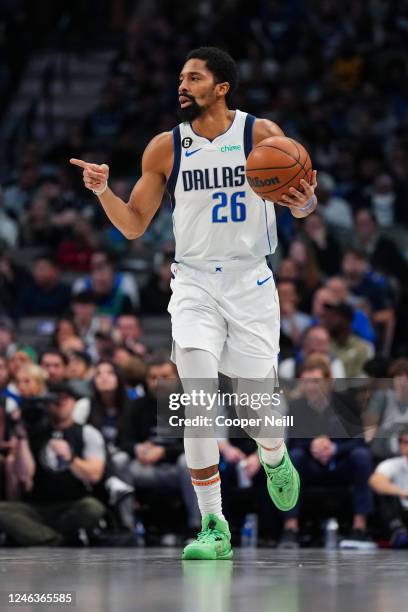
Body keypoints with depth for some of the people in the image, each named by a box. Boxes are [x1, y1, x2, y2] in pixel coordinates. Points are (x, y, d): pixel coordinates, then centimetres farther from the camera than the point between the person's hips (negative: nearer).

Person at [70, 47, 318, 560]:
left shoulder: (261, 134, -3)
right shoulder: (166, 147, 2)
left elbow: (303, 206, 1)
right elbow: (134, 226, 6)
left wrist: (304, 201, -24)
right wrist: (102, 191, -12)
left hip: (251, 281, -1)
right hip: (194, 282, 1)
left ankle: (275, 461, 41)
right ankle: (213, 527, -10)